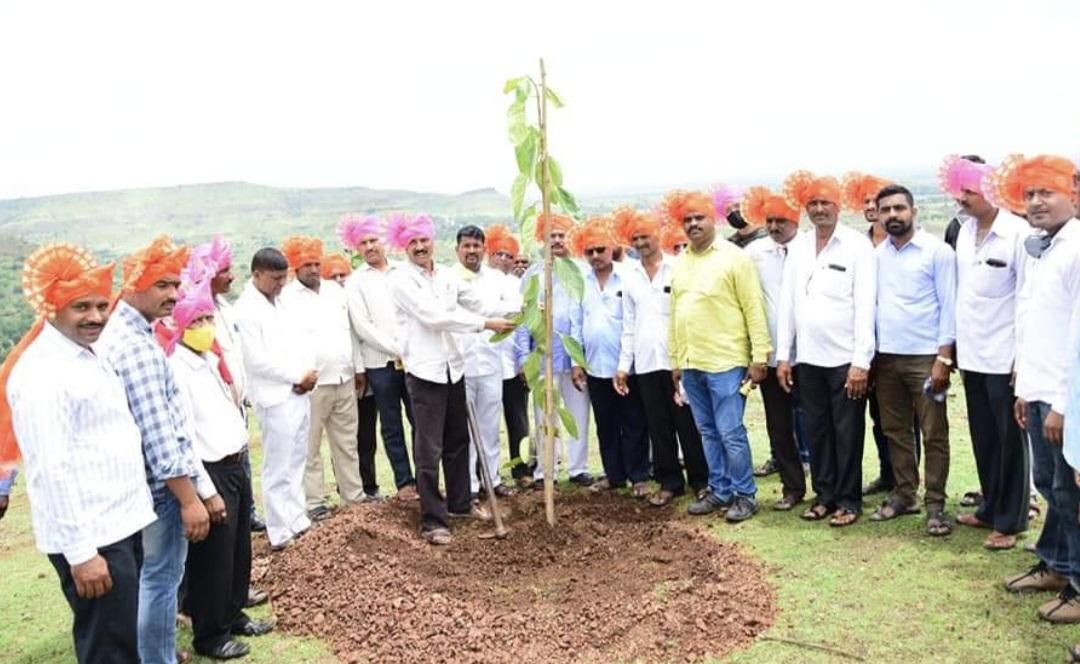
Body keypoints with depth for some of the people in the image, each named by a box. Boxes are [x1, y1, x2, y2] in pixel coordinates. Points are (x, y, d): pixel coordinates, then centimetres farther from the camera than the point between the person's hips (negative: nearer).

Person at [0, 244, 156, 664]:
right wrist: (80, 551, -22)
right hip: (89, 538, -9)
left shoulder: (88, 356, 11)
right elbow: (52, 470, -22)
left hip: (122, 524, 9)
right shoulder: (41, 372, -18)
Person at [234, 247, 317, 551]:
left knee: (296, 463, 15)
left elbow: (298, 340, 14)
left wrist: (308, 372, -5)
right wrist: (299, 375, -11)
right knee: (278, 469, -2)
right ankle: (281, 534, 6)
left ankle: (297, 521, 25)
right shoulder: (245, 310, -11)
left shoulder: (280, 301, 14)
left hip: (300, 394, 8)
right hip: (276, 399, -8)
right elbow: (257, 360, -16)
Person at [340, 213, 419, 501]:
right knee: (392, 427, 7)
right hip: (381, 363, -1)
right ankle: (404, 481, 17)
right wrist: (398, 350, -11)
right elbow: (363, 326, -5)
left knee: (420, 421, 4)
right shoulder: (355, 281, 3)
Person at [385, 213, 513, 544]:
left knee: (458, 441, 17)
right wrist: (485, 323, -15)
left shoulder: (446, 276, 10)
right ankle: (433, 521, 6)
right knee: (429, 450, -3)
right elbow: (432, 316, -15)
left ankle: (460, 502, 34)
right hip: (425, 371, -6)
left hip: (453, 366, 6)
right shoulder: (401, 280, -8)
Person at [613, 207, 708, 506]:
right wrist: (624, 364, 10)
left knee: (688, 423, 2)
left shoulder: (676, 268, -2)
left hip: (678, 359, -4)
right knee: (658, 426, 9)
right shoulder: (630, 275, 10)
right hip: (645, 362, 4)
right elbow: (629, 323, 14)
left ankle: (701, 480, 14)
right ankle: (669, 482, 19)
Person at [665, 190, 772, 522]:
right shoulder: (680, 264, 12)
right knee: (708, 433, 13)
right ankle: (720, 491, 24)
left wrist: (760, 356, -12)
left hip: (726, 362, -6)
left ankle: (744, 495, 11)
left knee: (730, 433, -4)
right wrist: (675, 360, 14)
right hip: (690, 364, 6)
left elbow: (754, 309, -8)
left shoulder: (734, 257, -5)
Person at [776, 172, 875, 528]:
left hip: (845, 358, -4)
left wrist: (861, 361, -15)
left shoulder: (857, 245, -6)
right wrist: (783, 355, 6)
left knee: (847, 431, 4)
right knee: (817, 430, 12)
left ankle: (848, 500, 17)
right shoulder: (798, 247, 9)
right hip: (807, 357, 4)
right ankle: (824, 494, 24)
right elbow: (787, 302, 9)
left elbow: (865, 306, -10)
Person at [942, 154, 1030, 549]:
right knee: (983, 438, 16)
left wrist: (1024, 357, -13)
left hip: (1004, 357, -6)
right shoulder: (965, 230, 7)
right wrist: (953, 343, 12)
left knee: (1009, 440, 5)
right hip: (972, 353, 6)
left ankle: (1010, 521, 17)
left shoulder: (1017, 233, -13)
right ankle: (990, 508, 30)